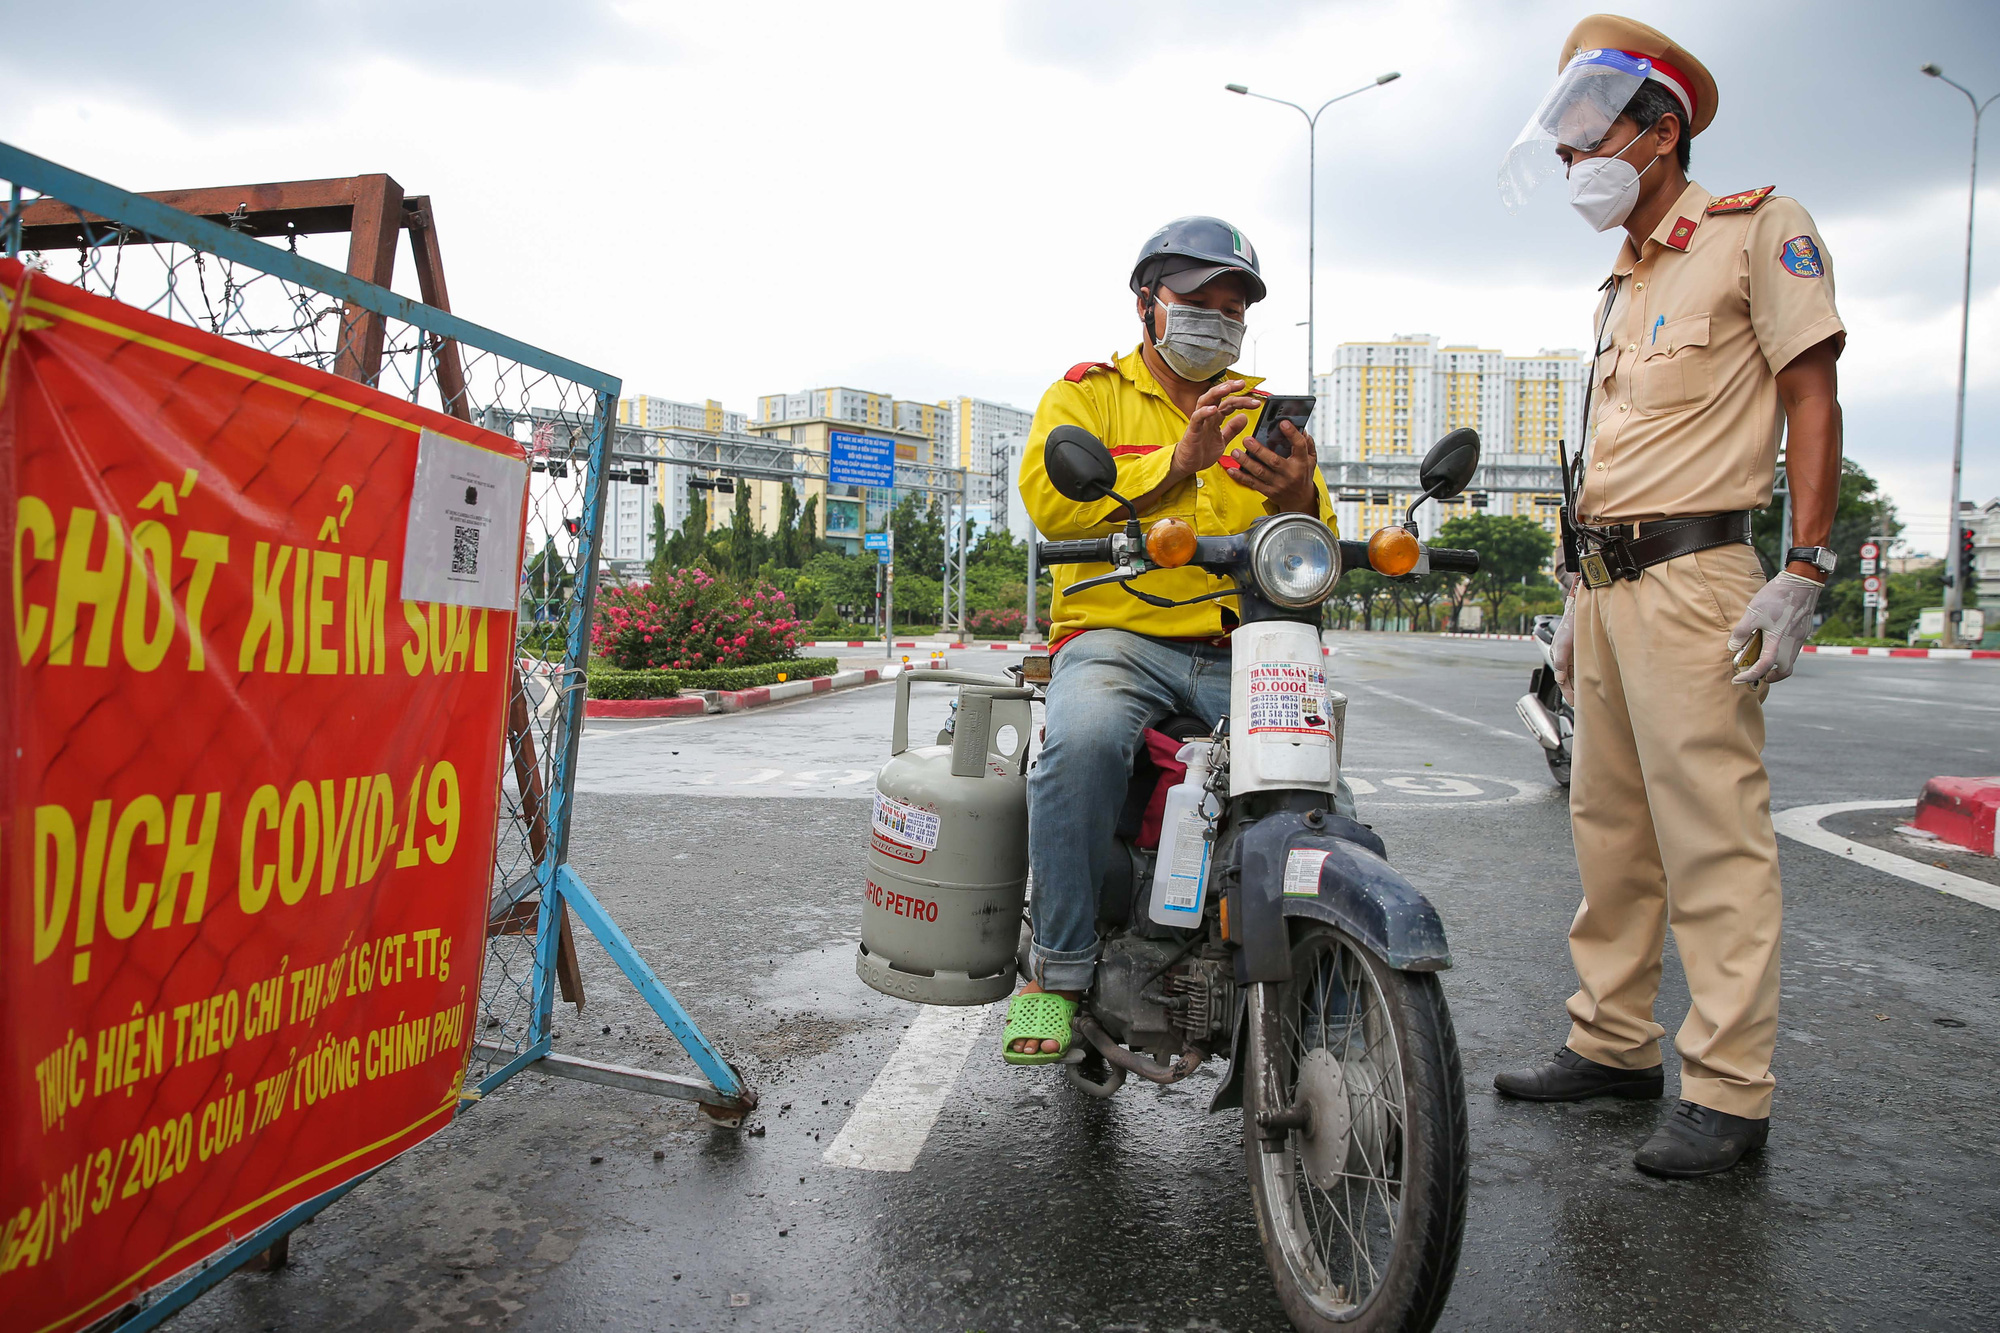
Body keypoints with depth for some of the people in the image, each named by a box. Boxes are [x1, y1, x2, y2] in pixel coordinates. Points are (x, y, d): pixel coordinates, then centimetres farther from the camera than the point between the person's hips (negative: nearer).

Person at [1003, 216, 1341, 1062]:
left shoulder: (1263, 411, 21)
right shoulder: (1087, 393, 11)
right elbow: (1051, 501, -9)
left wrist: (1295, 499, -17)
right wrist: (1178, 461, -20)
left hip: (1240, 651, 4)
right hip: (1118, 638, -3)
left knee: (1329, 802, -17)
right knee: (1082, 740, -35)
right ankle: (1056, 972, -18)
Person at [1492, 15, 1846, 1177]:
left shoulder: (1759, 228, 1)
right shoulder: (1623, 285, 24)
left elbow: (1813, 400, -7)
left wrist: (1803, 573, -16)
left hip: (1693, 578, -8)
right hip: (1608, 588, 8)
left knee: (1713, 834, -8)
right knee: (1612, 826, 9)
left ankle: (1730, 1093, -2)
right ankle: (1615, 1043, 19)